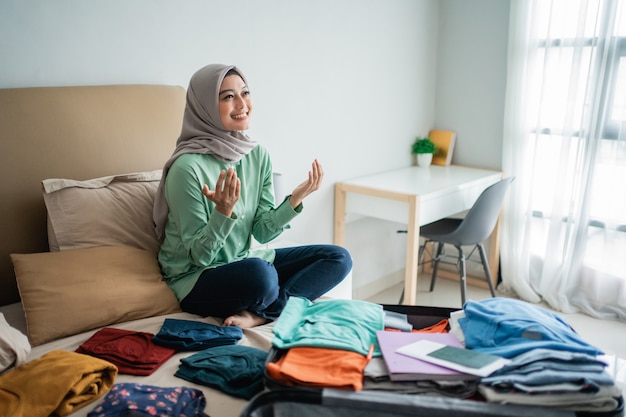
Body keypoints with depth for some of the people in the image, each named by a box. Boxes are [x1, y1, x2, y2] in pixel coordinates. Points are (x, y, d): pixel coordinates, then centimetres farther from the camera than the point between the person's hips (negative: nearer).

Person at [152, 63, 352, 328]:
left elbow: (262, 232, 0)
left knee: (338, 258, -3)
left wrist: (295, 199, -14)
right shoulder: (188, 167, -20)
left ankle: (260, 313, -15)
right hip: (197, 278, -7)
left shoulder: (258, 154, 0)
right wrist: (224, 211, -33)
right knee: (259, 272, -40)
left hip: (247, 260, 8)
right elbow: (200, 255, -17)